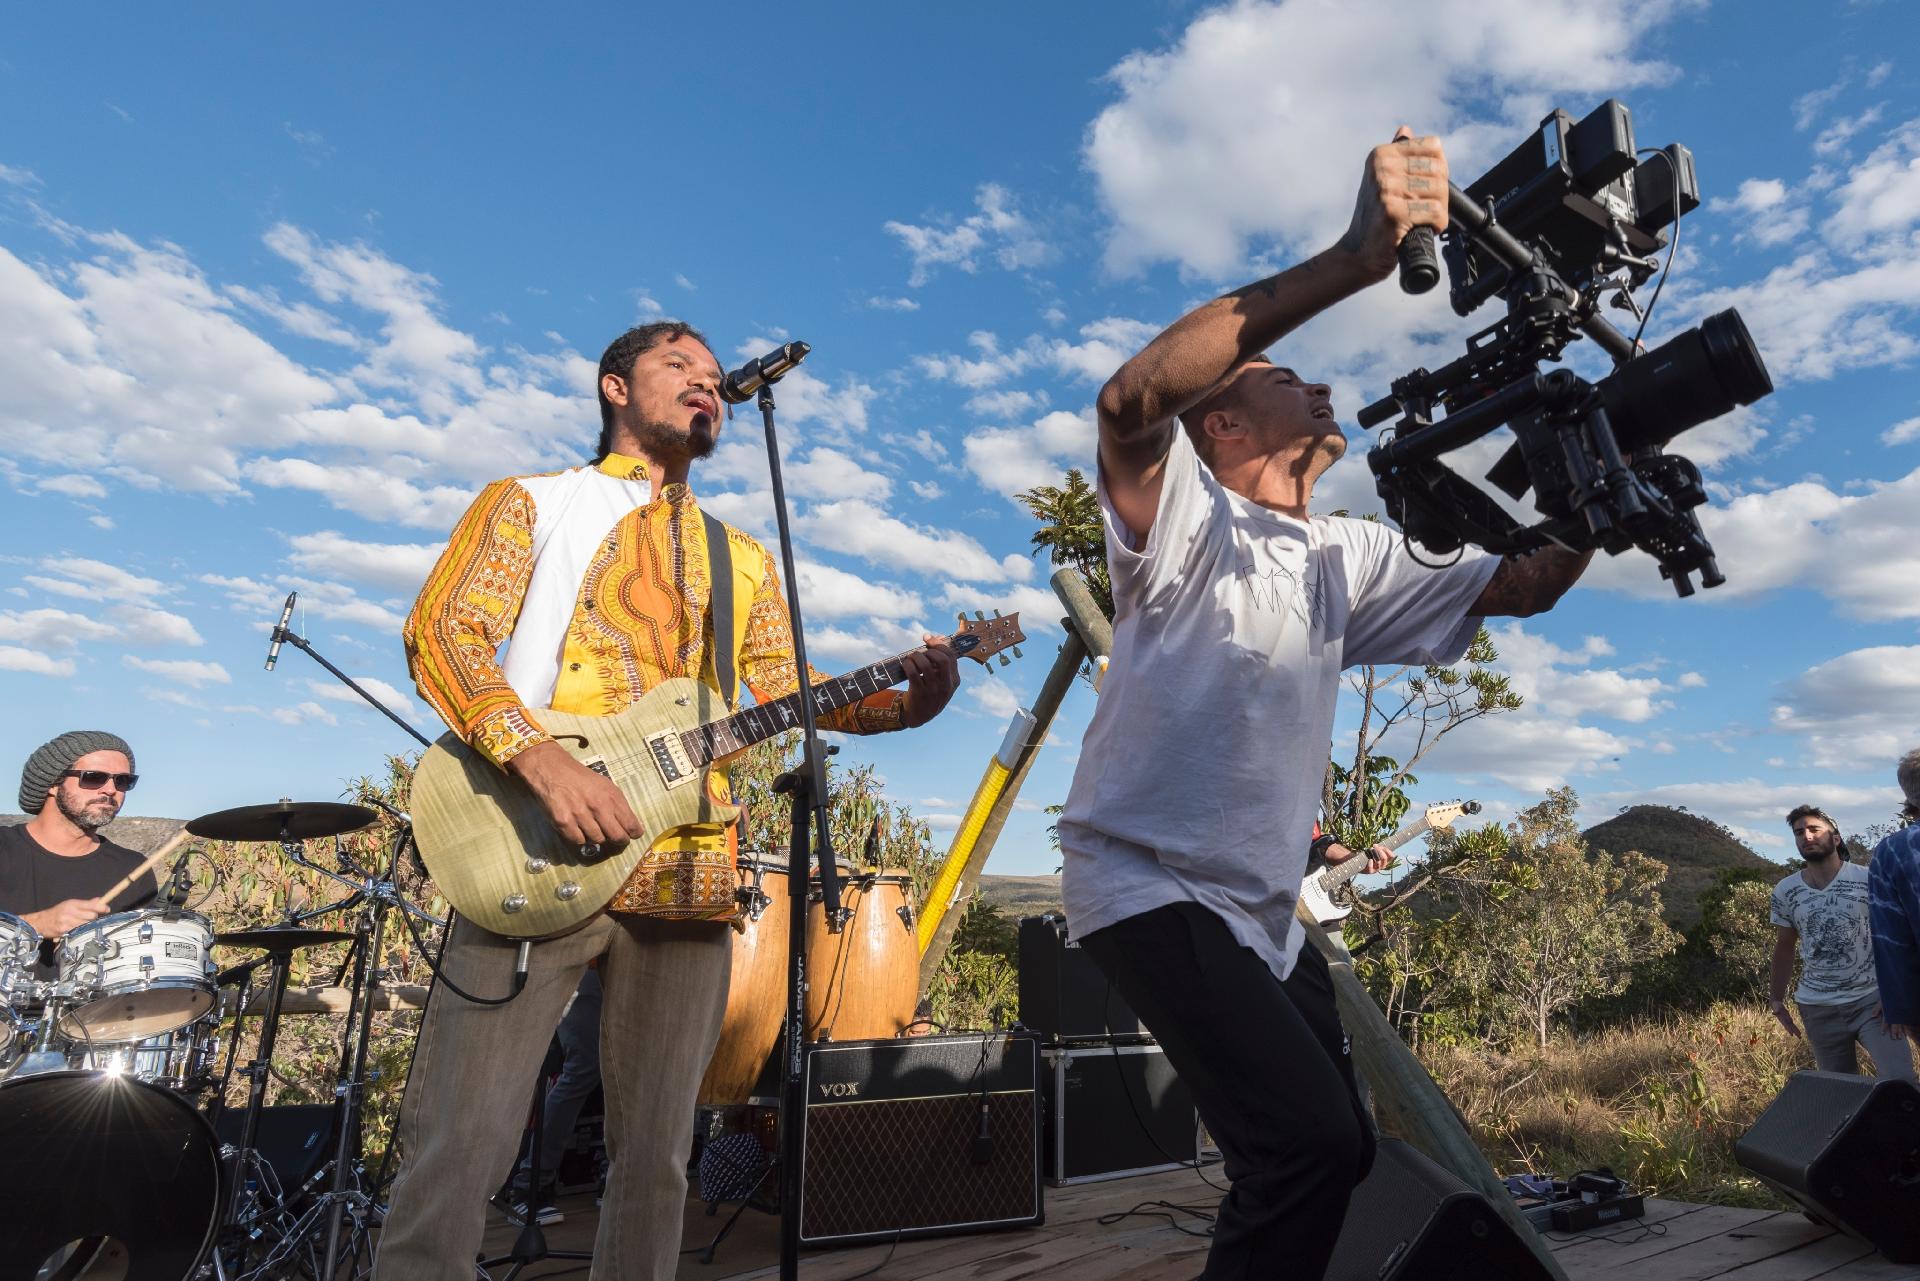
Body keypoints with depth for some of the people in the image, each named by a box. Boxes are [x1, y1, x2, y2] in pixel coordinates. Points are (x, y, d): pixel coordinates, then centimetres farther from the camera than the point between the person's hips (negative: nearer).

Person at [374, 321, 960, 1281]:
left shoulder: (742, 560, 21)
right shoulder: (530, 502, 11)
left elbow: (786, 696, 12)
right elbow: (441, 630, -3)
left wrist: (899, 697, -6)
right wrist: (543, 761, -18)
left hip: (686, 875, 4)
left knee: (656, 1158, 9)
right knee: (459, 1145, -4)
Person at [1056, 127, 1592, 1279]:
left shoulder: (1345, 558, 12)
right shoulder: (1188, 522, -11)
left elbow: (1520, 585, 12)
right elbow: (1132, 401, -32)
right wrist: (1355, 257, -37)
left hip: (1263, 906, 8)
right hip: (1150, 883, -8)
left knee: (1342, 1151, 16)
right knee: (1309, 1141, -19)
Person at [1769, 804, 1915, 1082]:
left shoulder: (1868, 880, -8)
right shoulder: (1785, 892, -1)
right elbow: (1785, 948, 9)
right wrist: (1777, 999, 7)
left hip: (1872, 1001, -2)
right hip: (1819, 1008, 2)